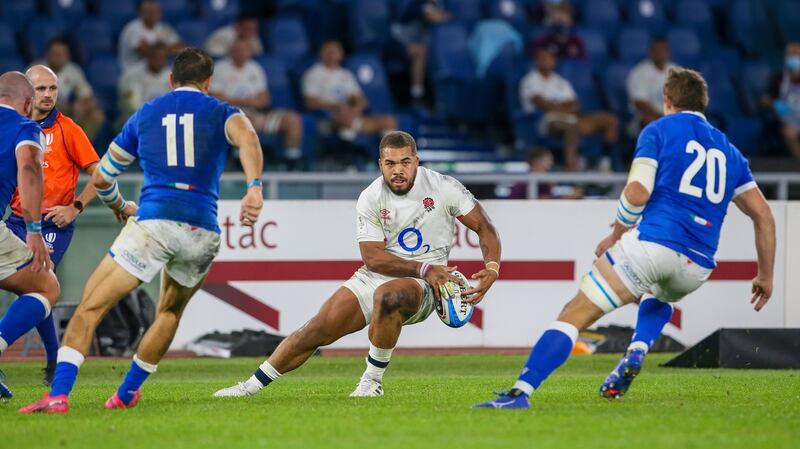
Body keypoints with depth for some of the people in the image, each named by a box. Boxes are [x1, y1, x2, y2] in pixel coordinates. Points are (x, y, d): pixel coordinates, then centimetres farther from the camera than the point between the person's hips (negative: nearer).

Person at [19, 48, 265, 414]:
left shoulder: (146, 114, 17)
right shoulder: (221, 112, 13)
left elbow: (101, 177, 23)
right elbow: (247, 137, -12)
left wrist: (121, 208, 42)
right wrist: (254, 188, -24)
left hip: (152, 222, -1)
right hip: (202, 232, 1)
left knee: (90, 308, 0)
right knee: (170, 311, 26)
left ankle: (58, 394, -16)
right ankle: (126, 394, 28)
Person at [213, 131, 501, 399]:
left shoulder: (443, 188, -8)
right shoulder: (370, 199, -5)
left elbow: (484, 227, 0)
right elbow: (373, 258, -11)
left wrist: (492, 267, -18)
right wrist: (424, 268, -21)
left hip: (421, 287, -3)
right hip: (374, 277, 3)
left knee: (387, 296, -39)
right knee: (319, 329, -6)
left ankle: (373, 381, -22)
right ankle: (250, 387, 7)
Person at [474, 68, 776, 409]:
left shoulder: (659, 130, 9)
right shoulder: (728, 151, 23)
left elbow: (637, 192, -6)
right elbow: (763, 215, 19)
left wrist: (616, 236, 8)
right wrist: (765, 275, 26)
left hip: (650, 243, -5)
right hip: (697, 265, 5)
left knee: (576, 314, -3)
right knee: (659, 297, 39)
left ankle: (520, 393, -19)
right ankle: (636, 353, 9)